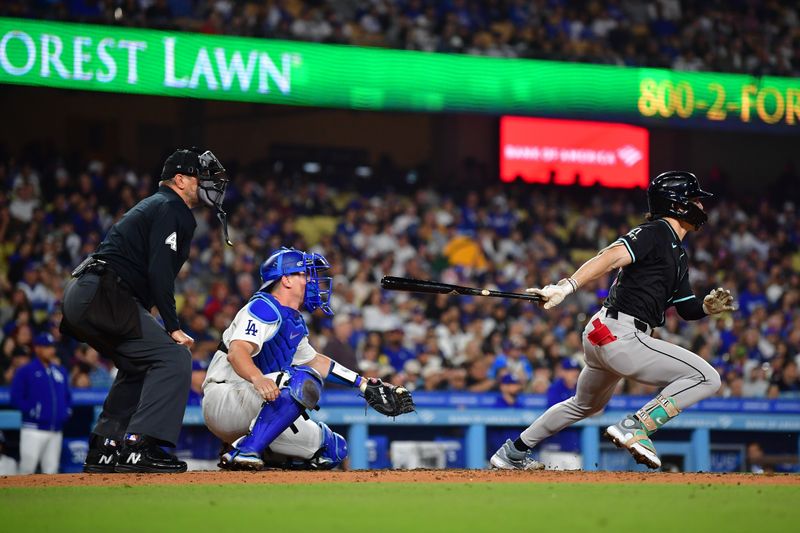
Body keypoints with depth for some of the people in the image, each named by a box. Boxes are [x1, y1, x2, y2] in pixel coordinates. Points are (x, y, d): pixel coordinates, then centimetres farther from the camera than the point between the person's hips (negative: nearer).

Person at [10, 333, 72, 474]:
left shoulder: (60, 371, 16)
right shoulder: (25, 371, -3)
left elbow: (67, 396, 25)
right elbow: (16, 398, -6)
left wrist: (67, 410, 8)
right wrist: (32, 412, -15)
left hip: (56, 430, 6)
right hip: (34, 429, -6)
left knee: (51, 470, 6)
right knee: (27, 467, -10)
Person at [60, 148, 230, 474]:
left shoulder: (153, 206, 28)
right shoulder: (171, 209, -4)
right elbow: (159, 272, -16)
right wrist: (173, 327, -15)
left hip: (80, 294, 11)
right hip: (104, 297, -10)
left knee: (139, 366, 24)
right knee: (174, 357, -14)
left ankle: (104, 450, 20)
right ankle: (138, 447, -22)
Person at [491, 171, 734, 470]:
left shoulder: (678, 256, 22)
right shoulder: (655, 232, -8)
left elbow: (686, 309, 26)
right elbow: (611, 257, -22)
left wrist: (707, 307, 3)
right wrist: (566, 288, -35)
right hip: (621, 335, -11)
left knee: (586, 404, 31)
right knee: (706, 378, -12)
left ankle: (512, 453, 38)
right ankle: (634, 427, -16)